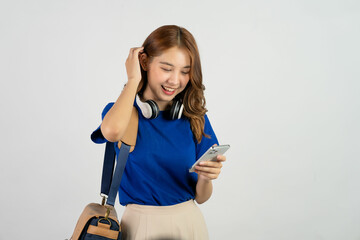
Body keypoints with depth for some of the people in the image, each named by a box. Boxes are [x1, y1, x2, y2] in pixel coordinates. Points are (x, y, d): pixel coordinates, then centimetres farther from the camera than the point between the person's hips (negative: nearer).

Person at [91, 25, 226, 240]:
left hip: (189, 221, 3)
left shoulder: (195, 118, -2)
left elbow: (201, 197, 2)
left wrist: (206, 177, -22)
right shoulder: (121, 111, -7)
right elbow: (112, 131, -35)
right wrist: (133, 80, -19)